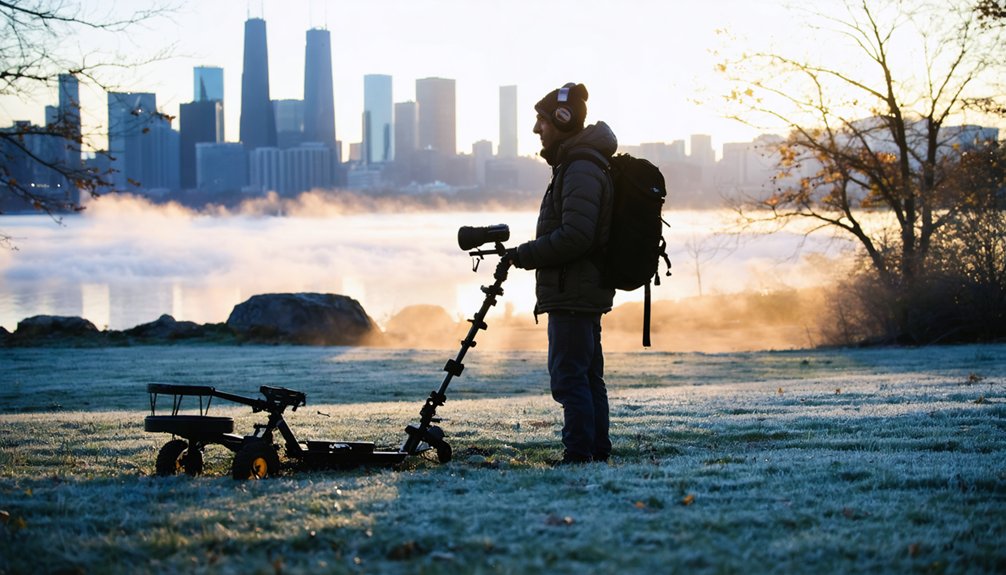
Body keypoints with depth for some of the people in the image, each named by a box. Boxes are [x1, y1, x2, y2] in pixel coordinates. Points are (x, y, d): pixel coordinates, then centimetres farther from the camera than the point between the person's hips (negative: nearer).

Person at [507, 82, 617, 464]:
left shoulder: (581, 170, -16)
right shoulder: (578, 165, 19)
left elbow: (574, 236, -24)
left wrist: (525, 255, -15)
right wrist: (529, 254, 16)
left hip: (572, 295, -11)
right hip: (585, 292, 11)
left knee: (568, 376, -10)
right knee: (587, 376, 13)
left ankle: (579, 454, -11)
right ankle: (598, 451, 17)